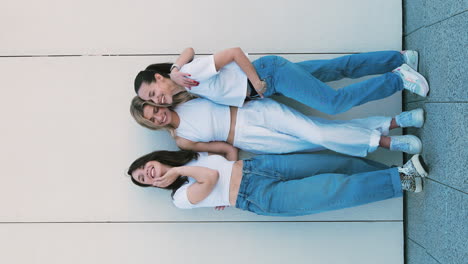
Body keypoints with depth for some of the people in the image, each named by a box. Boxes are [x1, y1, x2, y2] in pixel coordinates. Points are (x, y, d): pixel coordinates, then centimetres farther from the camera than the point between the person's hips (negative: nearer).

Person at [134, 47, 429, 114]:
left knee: (335, 102, -14)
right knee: (343, 66, 12)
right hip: (270, 82, 8)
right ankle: (401, 58, 22)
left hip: (271, 72, -8)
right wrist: (177, 67, 2)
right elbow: (189, 49, 21)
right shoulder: (181, 79, 2)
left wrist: (257, 83, -16)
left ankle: (399, 77, 1)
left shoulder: (192, 71, -22)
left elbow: (235, 52, -22)